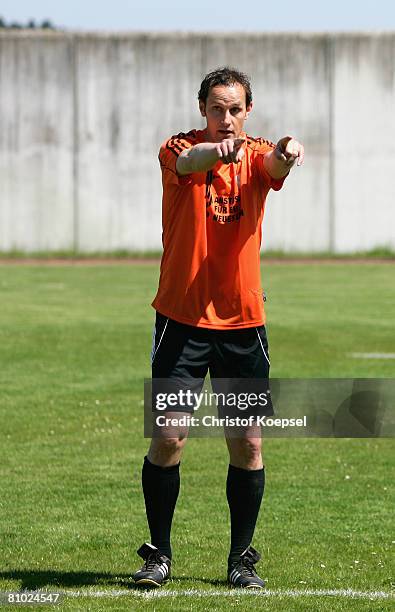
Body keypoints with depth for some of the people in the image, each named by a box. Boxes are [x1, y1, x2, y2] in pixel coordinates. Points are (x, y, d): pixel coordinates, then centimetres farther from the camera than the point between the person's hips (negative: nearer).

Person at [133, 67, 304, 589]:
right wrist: (217, 150, -53)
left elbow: (274, 164, -22)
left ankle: (241, 557, 16)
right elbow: (187, 162, -28)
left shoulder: (255, 155, 3)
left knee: (247, 445, 3)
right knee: (169, 437, -7)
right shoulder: (180, 150, -3)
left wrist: (288, 151, -47)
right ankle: (159, 554, 8)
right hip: (182, 316, -2)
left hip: (243, 320, 2)